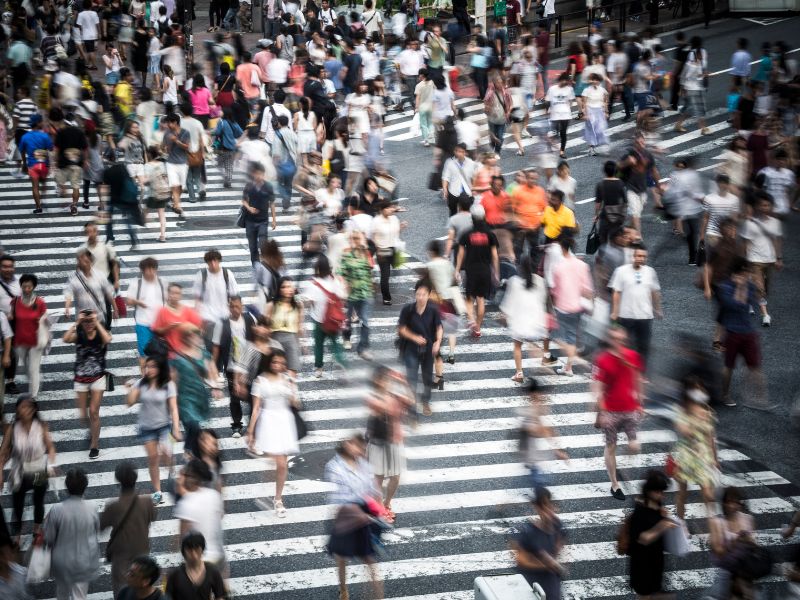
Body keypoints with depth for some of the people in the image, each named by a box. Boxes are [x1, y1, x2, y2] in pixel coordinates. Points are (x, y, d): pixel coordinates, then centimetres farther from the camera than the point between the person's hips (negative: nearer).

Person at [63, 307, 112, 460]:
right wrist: (76, 322, -25)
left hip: (98, 378, -2)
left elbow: (107, 339, -34)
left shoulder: (100, 335, -9)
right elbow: (66, 339, -27)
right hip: (81, 379, 2)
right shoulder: (78, 335, -6)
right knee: (83, 415, 8)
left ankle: (94, 445, 9)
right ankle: (93, 429, 43)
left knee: (94, 412, -6)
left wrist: (97, 323, -27)